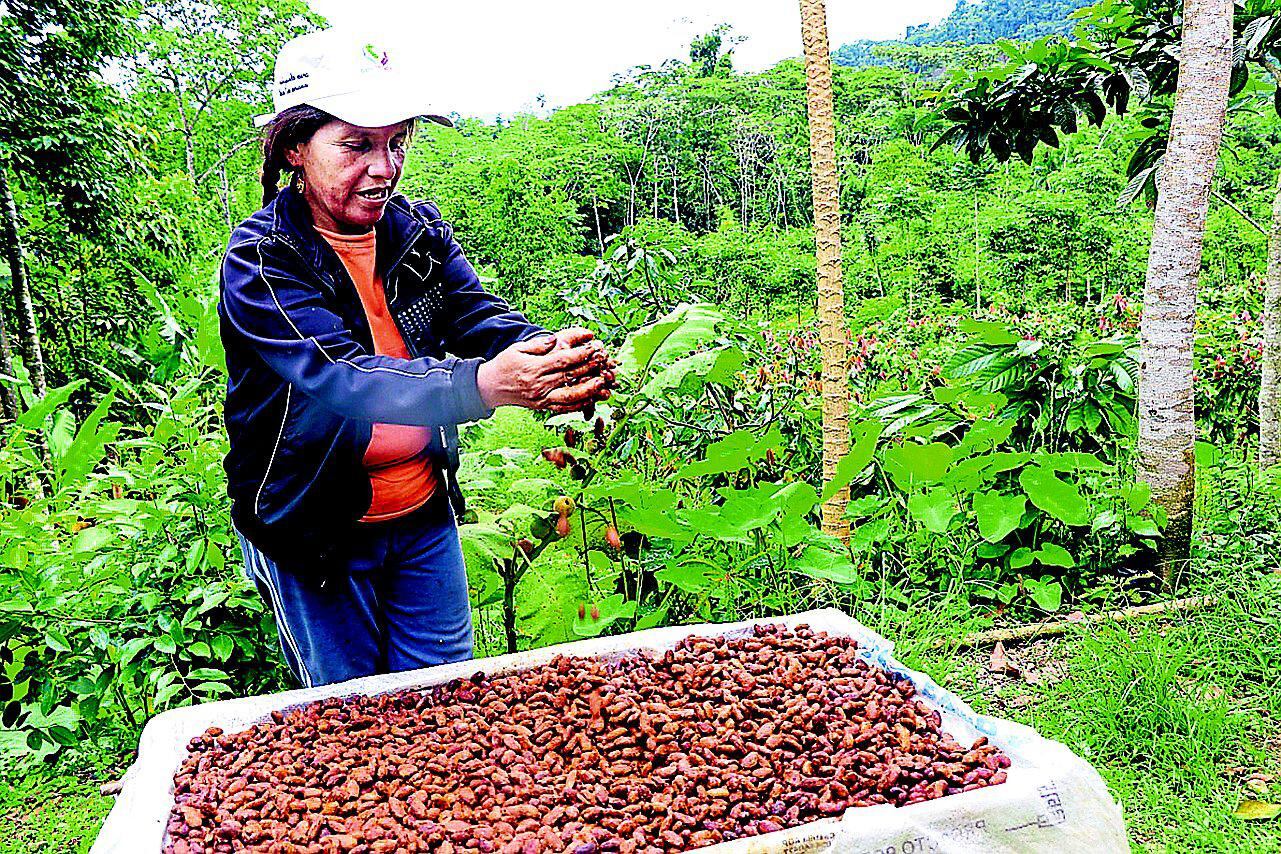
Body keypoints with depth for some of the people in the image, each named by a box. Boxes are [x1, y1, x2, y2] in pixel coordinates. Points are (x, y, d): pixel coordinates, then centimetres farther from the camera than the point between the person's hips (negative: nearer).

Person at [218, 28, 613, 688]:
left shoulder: (419, 231, -2)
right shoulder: (259, 260, -18)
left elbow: (480, 316, -13)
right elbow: (340, 381, -32)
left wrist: (551, 354, -37)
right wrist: (481, 385, -48)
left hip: (425, 516, 4)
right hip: (315, 530, -4)